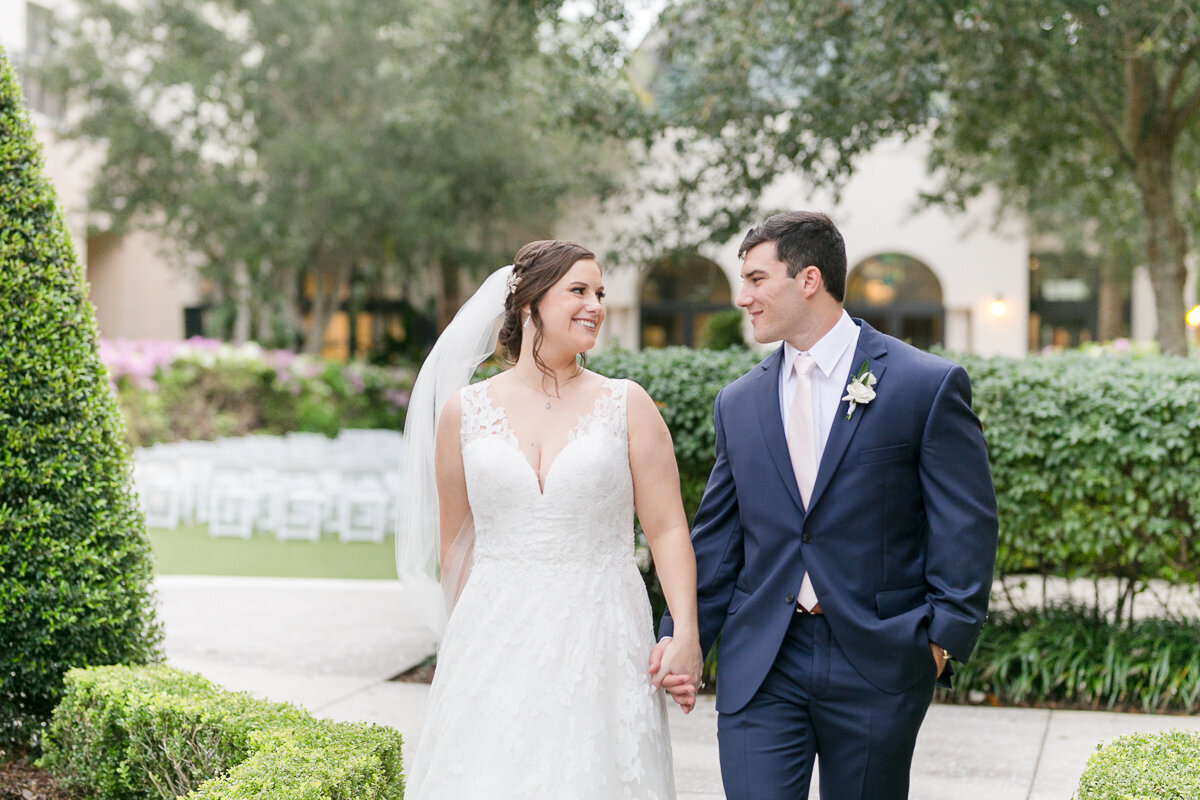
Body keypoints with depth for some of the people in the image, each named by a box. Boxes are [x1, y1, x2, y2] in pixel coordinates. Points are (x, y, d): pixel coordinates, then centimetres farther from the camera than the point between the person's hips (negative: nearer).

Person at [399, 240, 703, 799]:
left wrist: (686, 633, -12)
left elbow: (668, 529, -1)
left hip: (599, 643, -1)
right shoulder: (466, 412, 5)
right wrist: (465, 641, 13)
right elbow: (456, 539, 13)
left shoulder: (627, 407, 2)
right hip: (495, 643, 1)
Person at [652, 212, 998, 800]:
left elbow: (967, 525, -4)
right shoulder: (738, 403, 9)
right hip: (759, 663, 3)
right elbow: (717, 537, 12)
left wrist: (945, 636, -10)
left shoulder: (927, 385, -4)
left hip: (877, 662, -3)